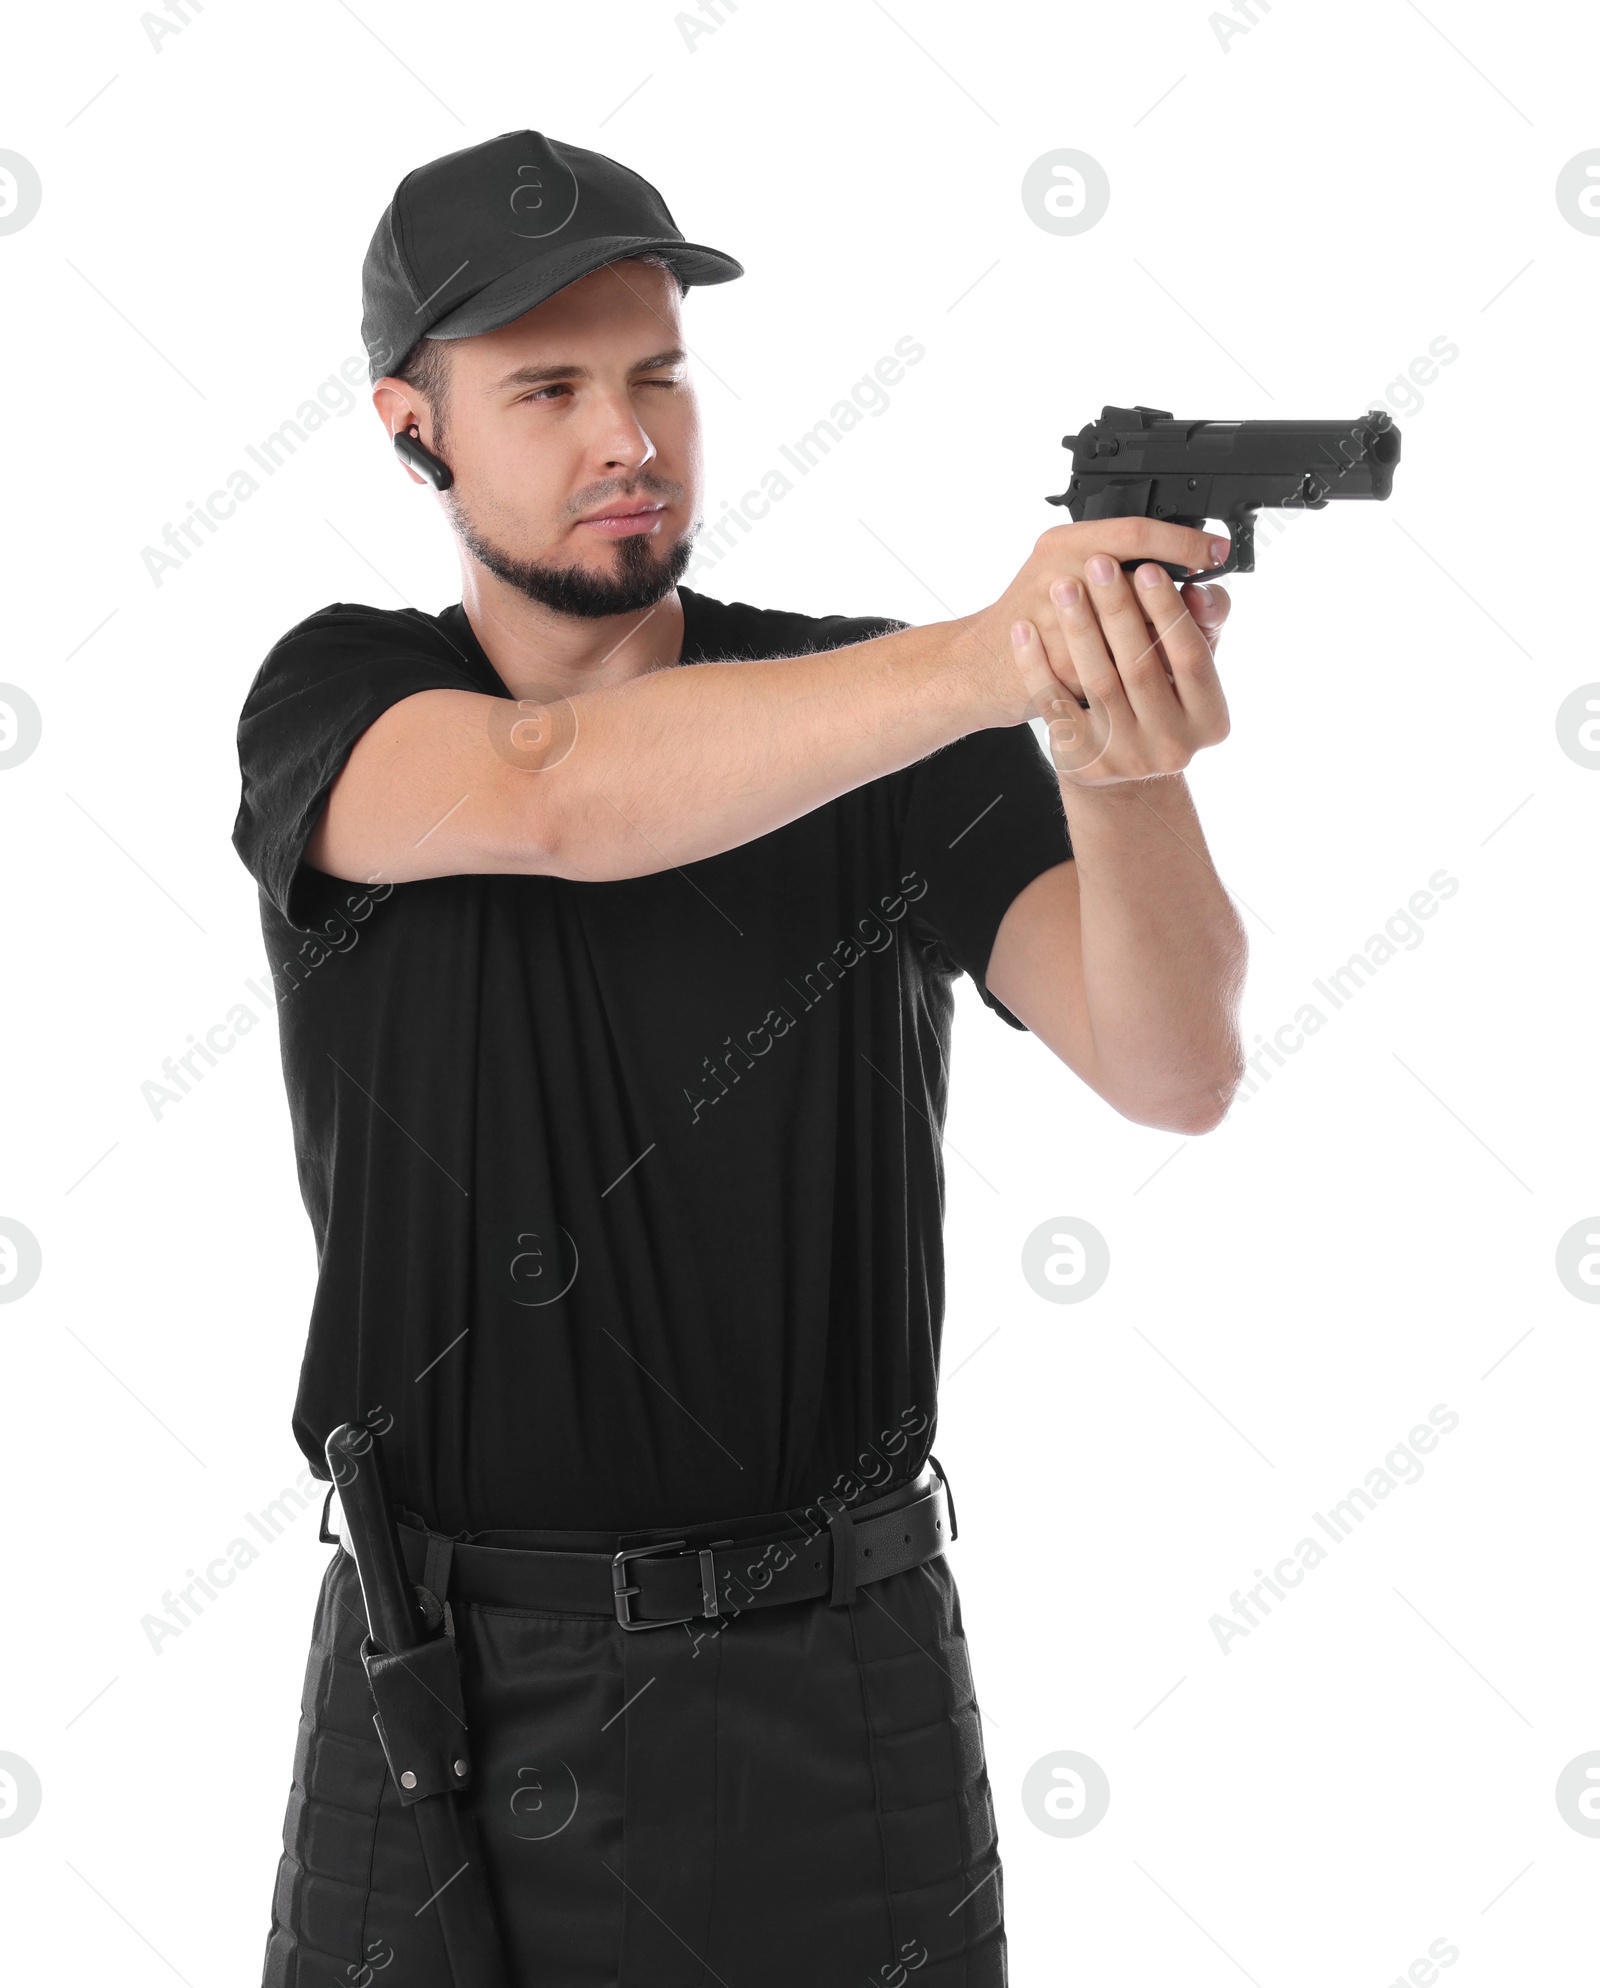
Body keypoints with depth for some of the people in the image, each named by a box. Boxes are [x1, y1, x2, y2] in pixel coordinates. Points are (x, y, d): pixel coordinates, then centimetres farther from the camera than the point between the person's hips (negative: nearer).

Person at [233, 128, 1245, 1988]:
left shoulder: (888, 716, -4)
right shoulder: (332, 709, -3)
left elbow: (1173, 1070, -19)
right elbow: (555, 796, -27)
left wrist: (1125, 767, -40)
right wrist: (990, 658, -42)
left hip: (820, 1696, 0)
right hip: (445, 1694, 1)